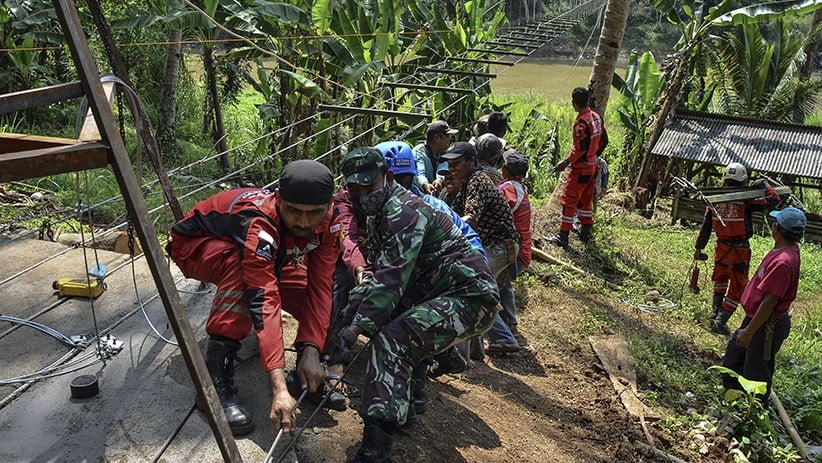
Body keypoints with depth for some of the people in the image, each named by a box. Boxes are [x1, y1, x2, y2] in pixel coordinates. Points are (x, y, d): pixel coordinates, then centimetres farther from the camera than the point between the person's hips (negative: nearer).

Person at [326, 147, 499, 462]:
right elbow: (379, 271, 12)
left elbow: (392, 278, -27)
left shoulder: (404, 211, -17)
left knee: (392, 341, -28)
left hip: (470, 297, -11)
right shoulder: (379, 214, 15)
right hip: (436, 293, 11)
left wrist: (355, 328, -30)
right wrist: (356, 300, -6)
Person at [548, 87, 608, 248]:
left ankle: (563, 236, -1)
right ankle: (586, 232, 29)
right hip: (592, 166, 9)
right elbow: (603, 141, 13)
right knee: (586, 199, 20)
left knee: (569, 200, -3)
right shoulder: (596, 117, 6)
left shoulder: (581, 122, -21)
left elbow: (580, 148, -25)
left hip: (580, 168, -9)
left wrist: (566, 162, -17)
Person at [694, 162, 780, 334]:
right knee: (737, 288, 7)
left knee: (720, 279, 29)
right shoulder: (745, 200, -16)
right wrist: (766, 185, 7)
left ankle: (715, 311, 33)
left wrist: (699, 247, 10)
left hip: (721, 247, 5)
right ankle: (720, 321, 7)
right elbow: (773, 200, -12)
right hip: (740, 250, -4)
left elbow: (706, 226, 1)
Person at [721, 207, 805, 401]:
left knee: (756, 374, 7)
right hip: (756, 318, 10)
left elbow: (770, 302, -28)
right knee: (734, 355, 23)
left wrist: (749, 332, -21)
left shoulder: (783, 261, -29)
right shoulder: (783, 251, 2)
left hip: (767, 326, -10)